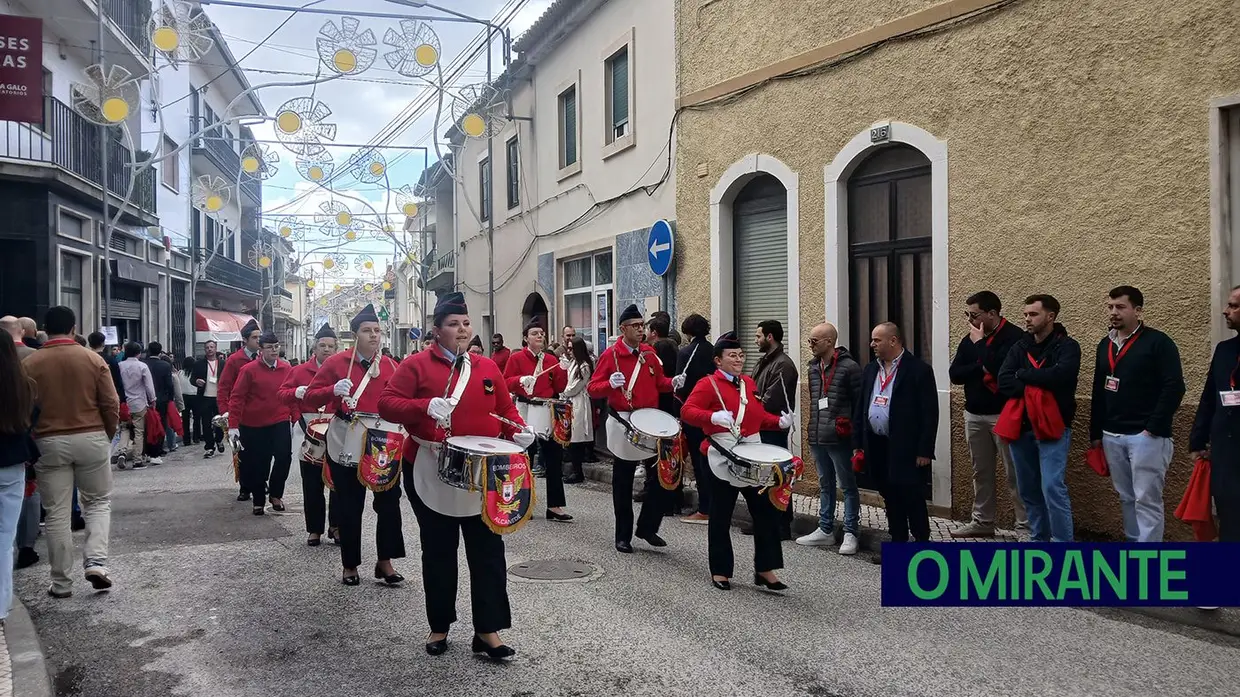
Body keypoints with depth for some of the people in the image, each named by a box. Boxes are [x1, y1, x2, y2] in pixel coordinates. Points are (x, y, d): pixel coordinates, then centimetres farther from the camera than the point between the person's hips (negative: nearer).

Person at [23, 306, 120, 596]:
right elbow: (110, 404, -4)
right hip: (91, 439, 0)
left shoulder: (30, 364, -3)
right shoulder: (93, 359, -4)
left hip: (49, 443, 0)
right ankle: (96, 563, -2)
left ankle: (61, 583, 13)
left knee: (57, 513, 7)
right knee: (98, 502, 16)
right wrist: (107, 436, 11)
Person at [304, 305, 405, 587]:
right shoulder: (336, 362, -3)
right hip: (346, 444, -2)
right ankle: (350, 565, 22)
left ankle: (385, 561, 13)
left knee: (389, 501, 0)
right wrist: (333, 391, -23)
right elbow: (309, 399, -5)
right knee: (349, 507, 7)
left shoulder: (390, 366, 4)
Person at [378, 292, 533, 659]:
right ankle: (439, 626, 25)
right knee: (439, 552, 11)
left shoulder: (488, 368, 8)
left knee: (488, 551, 2)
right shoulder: (417, 365, -3)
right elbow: (387, 404, -11)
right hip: (430, 475, -2)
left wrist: (519, 431, -8)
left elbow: (505, 410, 13)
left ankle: (488, 630, 10)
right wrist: (426, 406, -27)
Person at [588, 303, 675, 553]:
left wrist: (672, 383, -5)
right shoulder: (610, 354, -7)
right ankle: (623, 536, 18)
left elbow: (659, 382, 16)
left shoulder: (650, 353, 6)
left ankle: (647, 527, 20)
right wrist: (610, 384, -27)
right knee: (623, 483, 6)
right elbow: (593, 389, -8)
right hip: (623, 425, -4)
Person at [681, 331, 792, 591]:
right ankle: (720, 571, 18)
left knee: (766, 511, 5)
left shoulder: (749, 383, 14)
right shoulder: (708, 384, -8)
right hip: (723, 457, -6)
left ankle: (765, 570, 14)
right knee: (721, 516, 5)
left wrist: (779, 422, 1)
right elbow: (687, 411, -18)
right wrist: (713, 416, -34)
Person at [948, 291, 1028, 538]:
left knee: (1014, 472, -3)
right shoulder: (969, 339, 9)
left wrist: (979, 343, -13)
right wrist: (981, 367, -12)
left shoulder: (1014, 337, -11)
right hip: (974, 415, 7)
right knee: (981, 471, 14)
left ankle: (1026, 526, 3)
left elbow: (998, 368, -25)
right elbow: (954, 374, 3)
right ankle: (982, 521, 23)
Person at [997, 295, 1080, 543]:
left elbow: (1058, 376, -25)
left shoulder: (1067, 346, -5)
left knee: (1052, 487, -12)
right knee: (1028, 489, 11)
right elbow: (1003, 382, -3)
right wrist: (1037, 387, -18)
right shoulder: (1020, 346, 10)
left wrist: (1022, 375, -11)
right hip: (1021, 427, 6)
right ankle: (1039, 539, 24)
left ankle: (1063, 545, -3)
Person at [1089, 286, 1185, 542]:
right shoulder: (1105, 345, 14)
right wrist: (1095, 434, 17)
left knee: (1146, 500, -5)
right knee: (1127, 498, 13)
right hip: (1112, 436, 7)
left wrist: (1154, 428, -15)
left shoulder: (1158, 342, -6)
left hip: (1146, 437, -7)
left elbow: (1174, 387, -13)